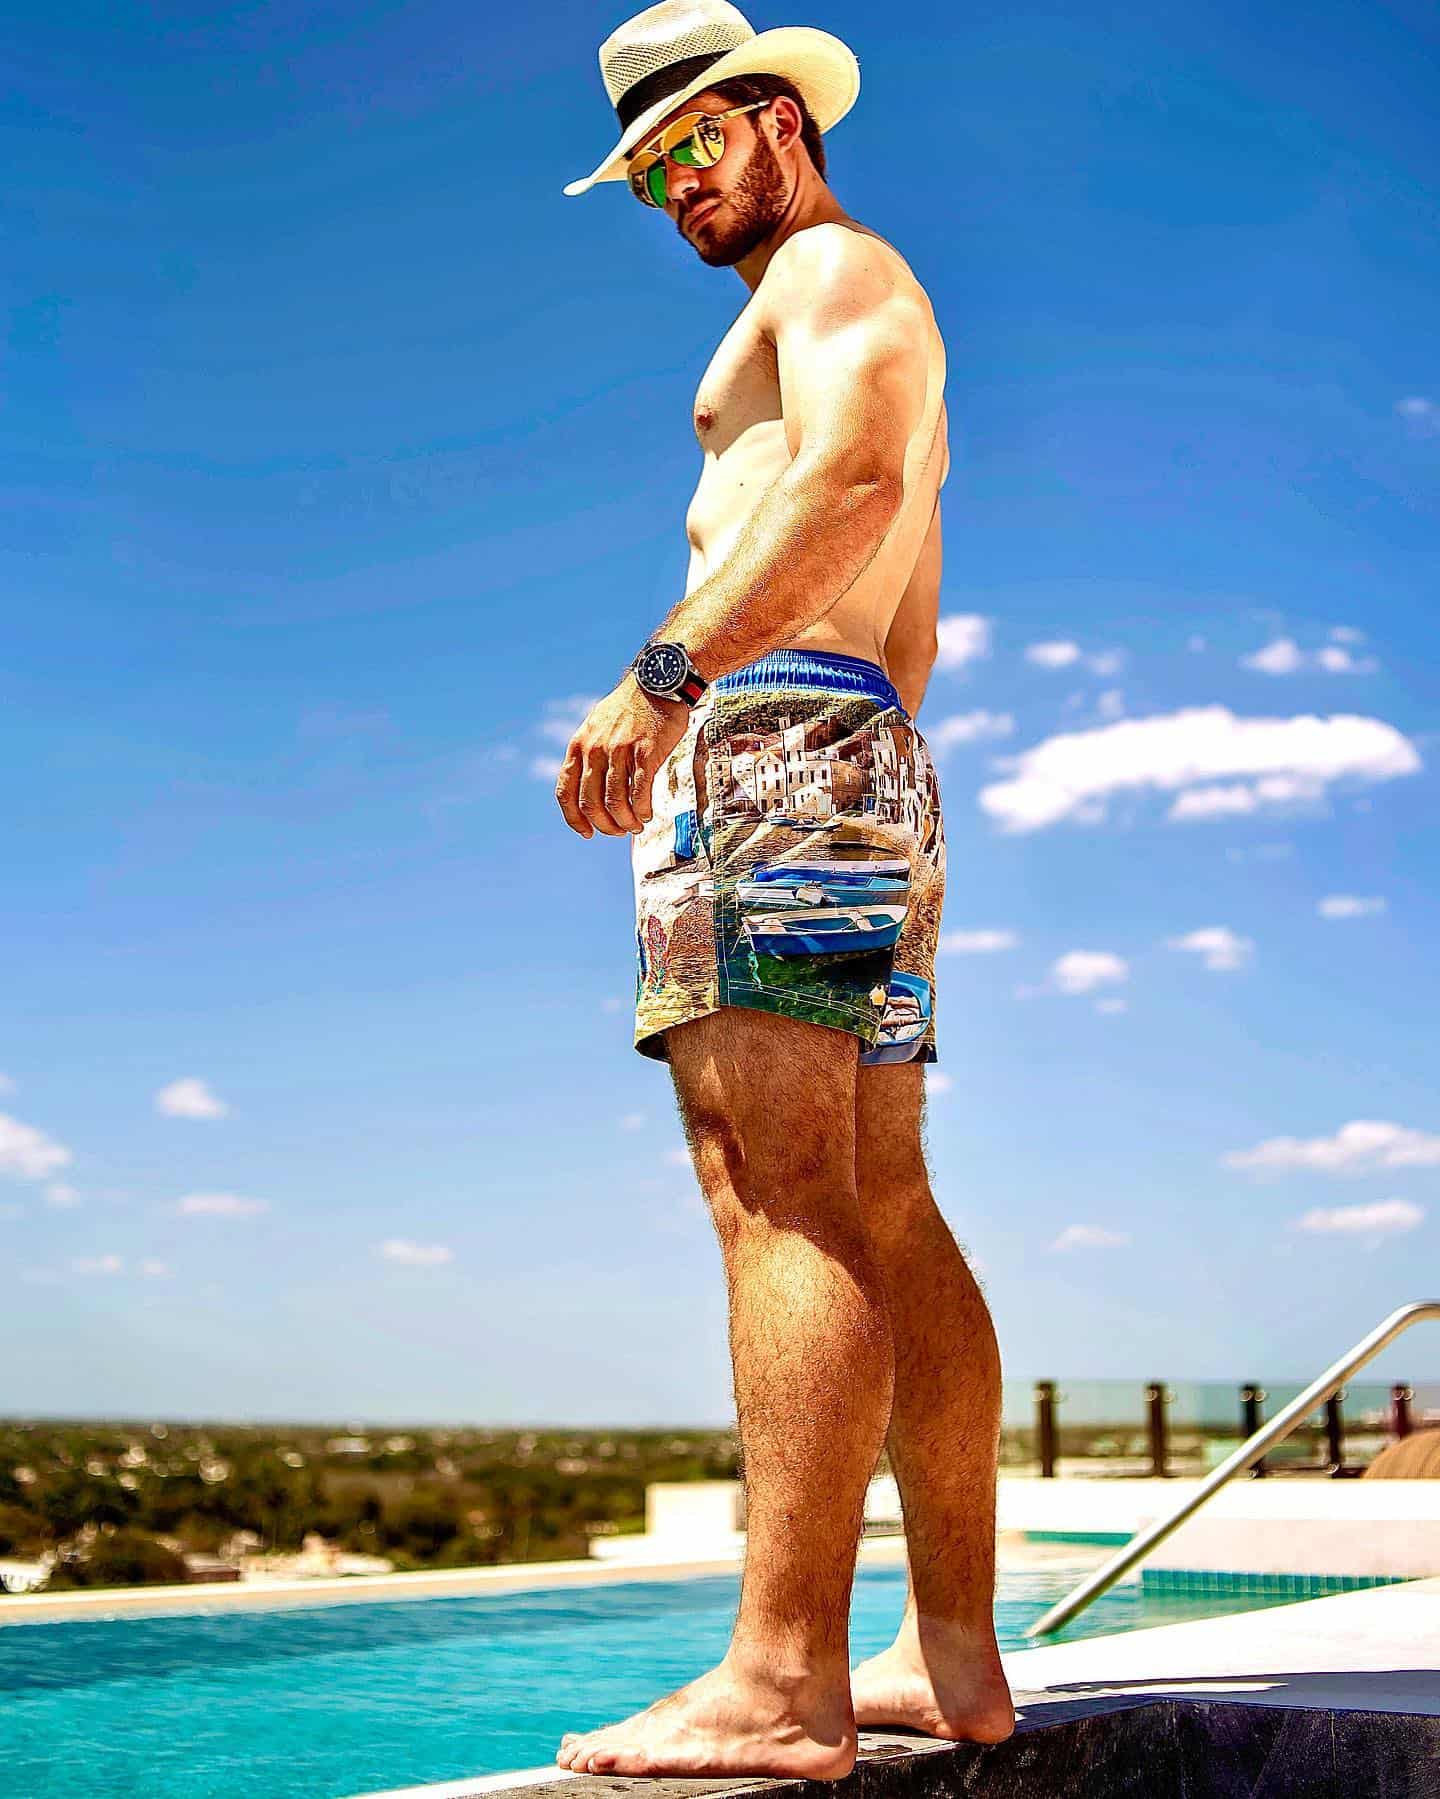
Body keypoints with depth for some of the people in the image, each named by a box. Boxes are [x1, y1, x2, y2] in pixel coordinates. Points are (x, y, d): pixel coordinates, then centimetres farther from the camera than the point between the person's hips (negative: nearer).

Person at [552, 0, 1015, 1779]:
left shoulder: (832, 267, 3)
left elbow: (853, 476, -19)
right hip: (873, 759, 10)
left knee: (781, 1199, -18)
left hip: (769, 741, -10)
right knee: (887, 1218, 4)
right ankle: (954, 1656, 7)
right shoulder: (877, 321, 33)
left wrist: (667, 668, -28)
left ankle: (779, 1681, -22)